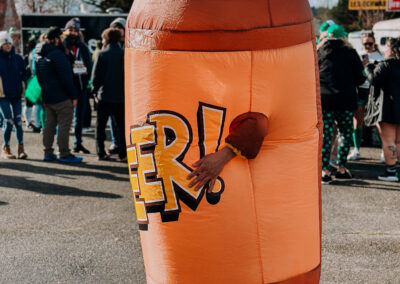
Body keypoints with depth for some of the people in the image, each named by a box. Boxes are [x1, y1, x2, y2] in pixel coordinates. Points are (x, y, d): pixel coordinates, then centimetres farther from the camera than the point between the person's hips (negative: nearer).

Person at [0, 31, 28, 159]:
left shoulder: (18, 58, 8)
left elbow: (24, 74, 18)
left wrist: (23, 87, 8)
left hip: (17, 95, 3)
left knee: (18, 122, 0)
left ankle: (21, 148, 6)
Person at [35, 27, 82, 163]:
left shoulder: (40, 56, 13)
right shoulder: (57, 54, -16)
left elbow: (39, 78, 20)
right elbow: (66, 78, -17)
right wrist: (74, 96, -12)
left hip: (46, 96, 9)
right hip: (61, 97, -9)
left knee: (49, 124, 13)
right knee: (64, 124, -4)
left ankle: (48, 153, 16)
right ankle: (64, 154, -2)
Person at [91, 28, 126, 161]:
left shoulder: (102, 54, -6)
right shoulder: (124, 54, -3)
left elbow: (95, 75, -6)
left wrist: (95, 91, 5)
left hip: (104, 95, -1)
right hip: (120, 96, 1)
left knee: (101, 125, 10)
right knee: (121, 126, 8)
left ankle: (101, 153, 9)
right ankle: (123, 153, 6)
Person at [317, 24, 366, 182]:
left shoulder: (319, 52, 6)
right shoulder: (350, 52, 3)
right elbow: (361, 78, 2)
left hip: (323, 99, 1)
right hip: (345, 100, -1)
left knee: (325, 134, 2)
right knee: (346, 133, 12)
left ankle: (325, 170, -2)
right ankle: (341, 168, 10)